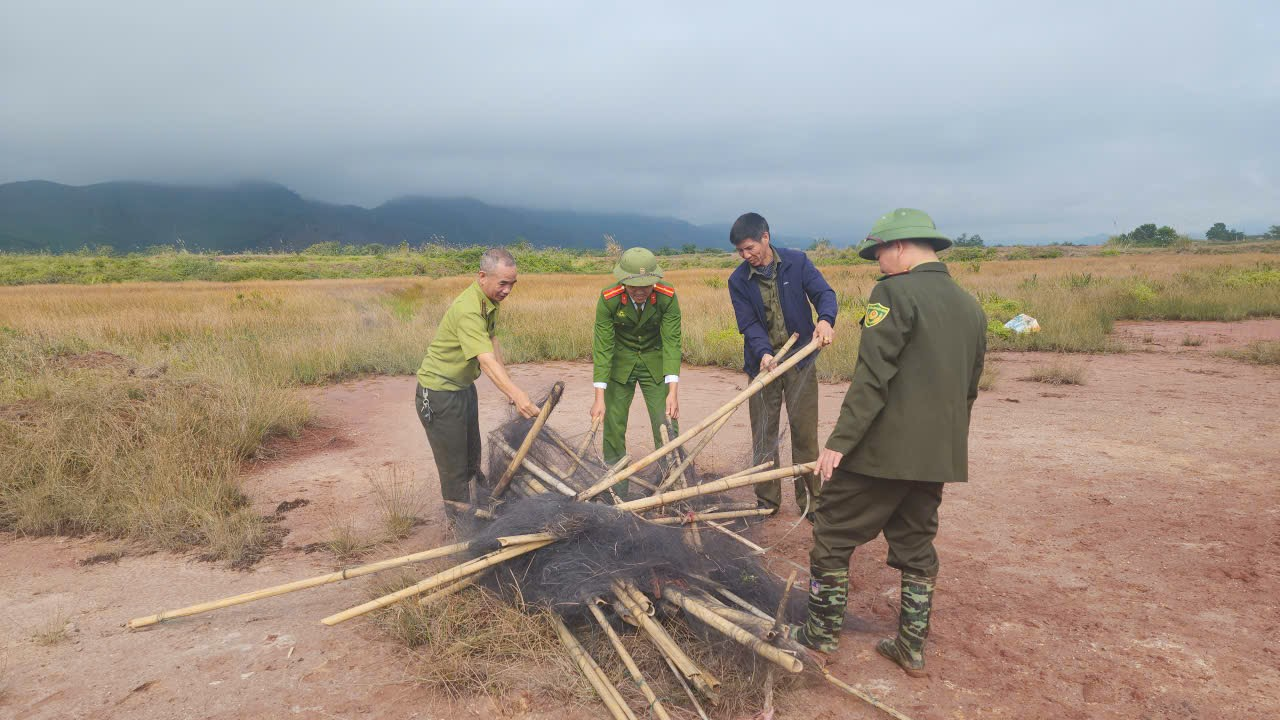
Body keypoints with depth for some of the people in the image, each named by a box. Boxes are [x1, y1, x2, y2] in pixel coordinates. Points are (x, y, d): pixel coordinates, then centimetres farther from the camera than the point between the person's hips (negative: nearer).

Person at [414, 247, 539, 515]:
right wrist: (517, 394, -53)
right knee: (454, 468, 1)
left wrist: (509, 387, 4)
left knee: (472, 460, 22)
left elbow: (493, 344, 9)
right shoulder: (468, 310, -31)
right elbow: (487, 361, -42)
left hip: (464, 387, 10)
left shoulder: (490, 301, 1)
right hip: (439, 393, -10)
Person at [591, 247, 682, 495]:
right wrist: (599, 398, -26)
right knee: (613, 427, 0)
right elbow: (603, 347, -22)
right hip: (620, 363, 0)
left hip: (655, 362, 0)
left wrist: (673, 391, -30)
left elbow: (672, 342, -22)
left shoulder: (667, 297, -22)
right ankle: (616, 494, 14)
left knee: (667, 426, -4)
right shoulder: (608, 299, -23)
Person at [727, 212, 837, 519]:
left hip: (801, 359, -1)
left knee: (804, 433, 3)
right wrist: (763, 353, -27)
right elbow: (749, 324, -9)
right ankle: (767, 500, 19)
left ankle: (809, 499, 16)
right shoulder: (738, 280, -2)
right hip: (763, 362, 1)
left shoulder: (797, 262, -3)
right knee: (764, 435, 6)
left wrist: (825, 319, -34)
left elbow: (824, 292, -12)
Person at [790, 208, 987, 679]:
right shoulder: (971, 307, 11)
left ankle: (822, 634, 18)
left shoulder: (895, 293, -13)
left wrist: (840, 441, -17)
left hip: (883, 450, -8)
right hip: (938, 457, 8)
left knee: (833, 536, 7)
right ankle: (912, 648, 27)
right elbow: (969, 388, 16)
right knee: (916, 546, 18)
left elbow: (872, 377, -20)